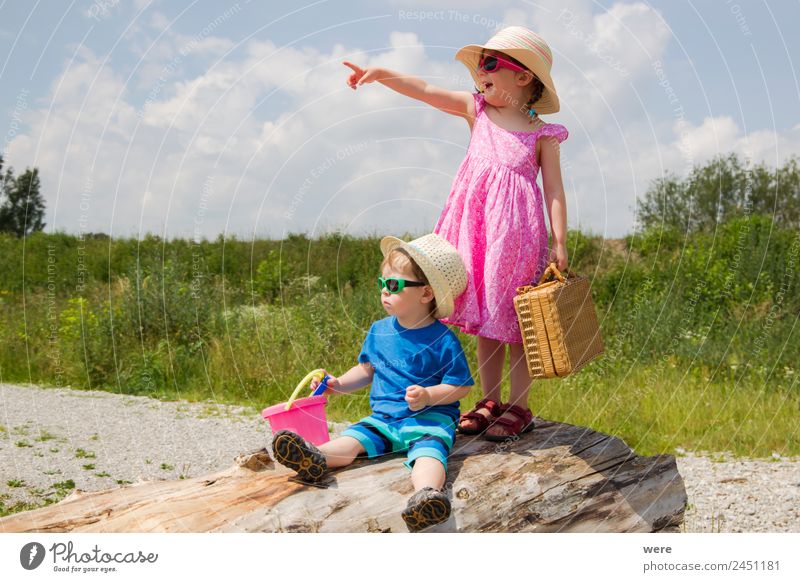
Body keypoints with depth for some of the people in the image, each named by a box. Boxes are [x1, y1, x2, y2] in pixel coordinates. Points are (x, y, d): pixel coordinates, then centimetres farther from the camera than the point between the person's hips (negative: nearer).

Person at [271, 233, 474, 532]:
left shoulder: (442, 339, -8)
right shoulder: (379, 331, 11)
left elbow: (460, 386, -6)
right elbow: (367, 369, 24)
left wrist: (429, 396, -21)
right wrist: (339, 383, 8)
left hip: (430, 418, -6)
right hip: (383, 418, 6)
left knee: (428, 450, -36)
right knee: (351, 439, -21)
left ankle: (427, 493, -64)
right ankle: (316, 458, -47)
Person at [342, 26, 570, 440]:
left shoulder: (541, 134, 2)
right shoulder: (476, 109, 12)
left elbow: (554, 190, 0)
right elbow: (425, 91, 6)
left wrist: (559, 243, -7)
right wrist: (380, 73, -4)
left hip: (517, 233, -4)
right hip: (476, 227, 4)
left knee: (514, 321, 0)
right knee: (484, 320, 9)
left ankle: (518, 408, 9)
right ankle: (489, 402, 19)